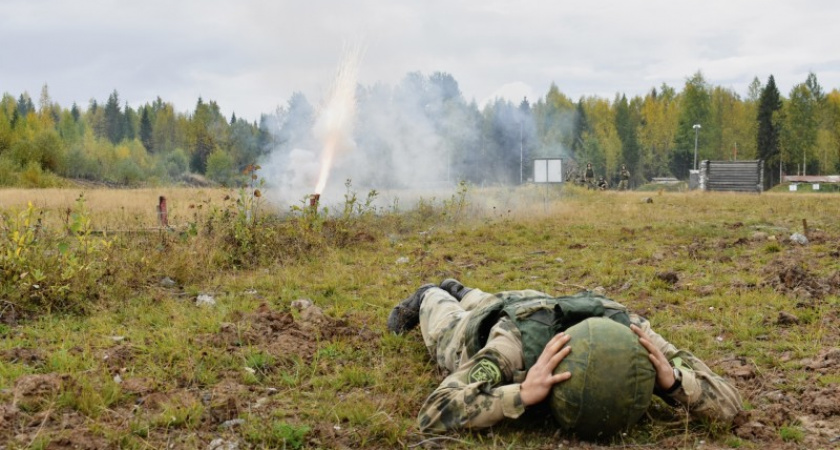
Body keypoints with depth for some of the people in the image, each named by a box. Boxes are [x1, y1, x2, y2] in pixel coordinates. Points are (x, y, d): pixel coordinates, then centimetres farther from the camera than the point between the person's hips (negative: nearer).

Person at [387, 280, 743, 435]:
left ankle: (456, 292, 70)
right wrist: (524, 393, -73)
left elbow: (728, 404, -42)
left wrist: (672, 379, -62)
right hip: (473, 341, -4)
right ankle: (427, 301, 65)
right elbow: (433, 414, -62)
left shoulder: (632, 337, -46)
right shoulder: (513, 344, -55)